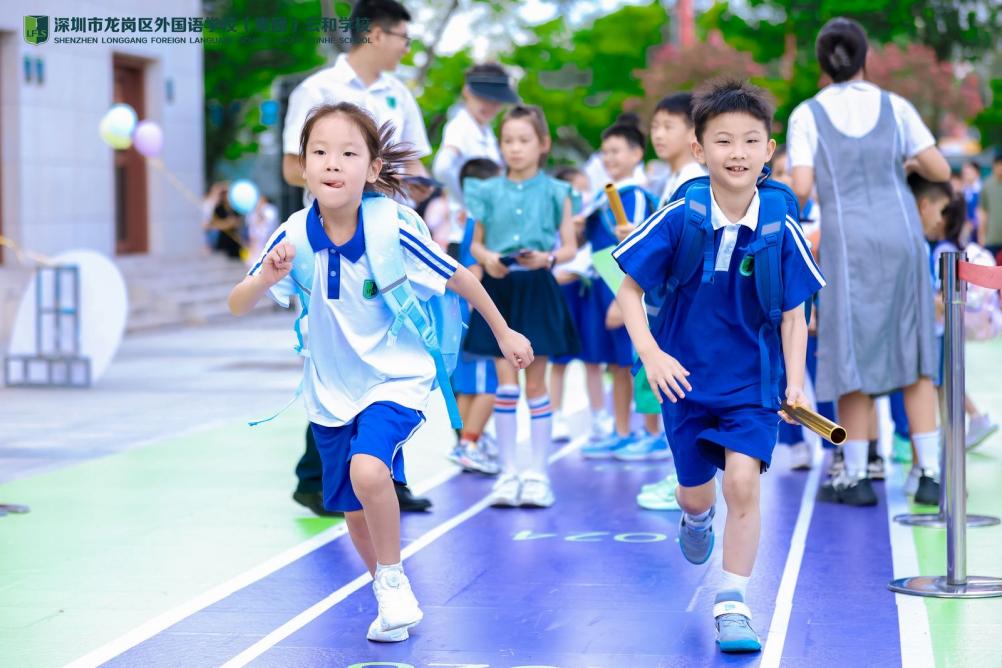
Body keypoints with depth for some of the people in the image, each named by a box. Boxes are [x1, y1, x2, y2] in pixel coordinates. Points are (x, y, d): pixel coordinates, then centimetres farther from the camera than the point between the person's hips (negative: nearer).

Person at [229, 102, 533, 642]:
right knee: (354, 513, 12)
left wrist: (504, 333, 3)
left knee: (368, 469, -29)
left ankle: (395, 584, -6)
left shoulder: (393, 233, -22)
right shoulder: (294, 237, -15)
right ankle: (387, 596, 39)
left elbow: (458, 279, -8)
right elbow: (237, 306, -15)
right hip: (331, 391, 4)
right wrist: (265, 279, -36)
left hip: (394, 379, -4)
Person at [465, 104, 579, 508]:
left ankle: (537, 471, 10)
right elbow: (476, 243, 11)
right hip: (498, 290, 1)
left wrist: (547, 258, -17)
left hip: (537, 290, -1)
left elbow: (570, 247, 2)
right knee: (505, 384, 2)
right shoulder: (489, 191, 5)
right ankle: (509, 470, 9)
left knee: (536, 384, 3)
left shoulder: (555, 193, 1)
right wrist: (486, 257, -11)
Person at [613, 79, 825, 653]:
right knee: (696, 495, 14)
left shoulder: (782, 229, -11)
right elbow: (631, 290, -6)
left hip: (754, 380, -1)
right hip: (685, 378, 1)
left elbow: (794, 317, -3)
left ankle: (733, 605, -2)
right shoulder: (679, 217, -13)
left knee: (743, 482, -16)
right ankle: (696, 518, 53)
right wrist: (651, 354, -20)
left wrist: (796, 385, -15)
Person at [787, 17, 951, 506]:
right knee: (912, 353, 7)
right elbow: (940, 171, 3)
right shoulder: (895, 107, 5)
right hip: (901, 235, 2)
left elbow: (801, 189, -9)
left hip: (848, 241, -2)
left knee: (853, 353, 4)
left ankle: (855, 477, 7)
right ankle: (931, 472, 7)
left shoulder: (807, 115, -1)